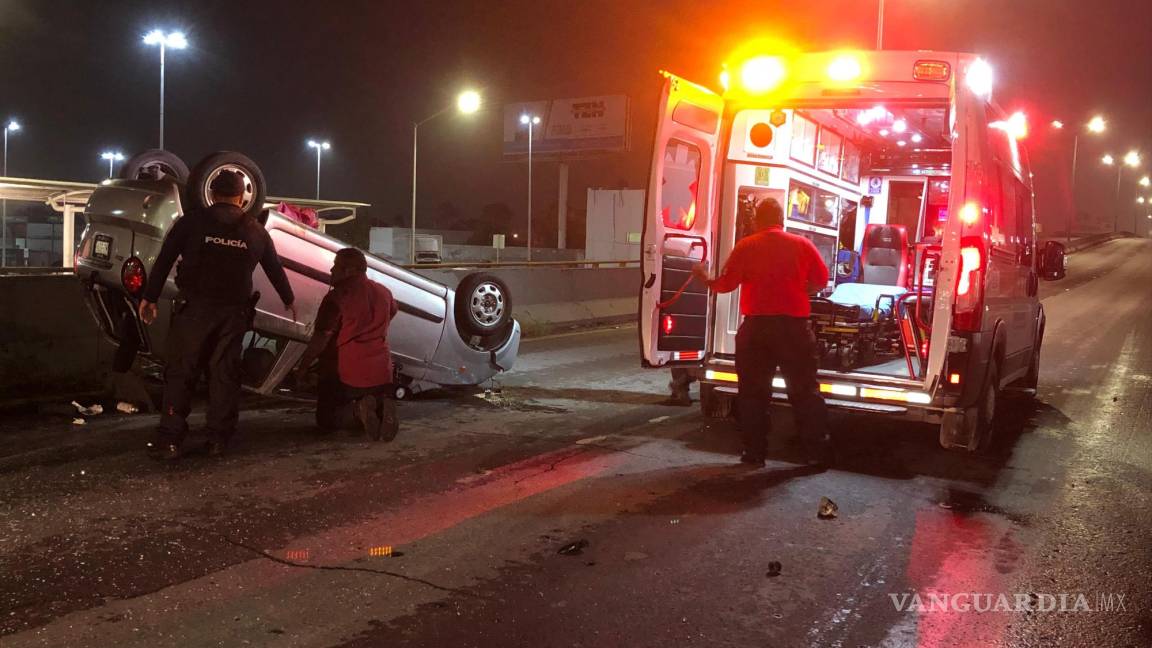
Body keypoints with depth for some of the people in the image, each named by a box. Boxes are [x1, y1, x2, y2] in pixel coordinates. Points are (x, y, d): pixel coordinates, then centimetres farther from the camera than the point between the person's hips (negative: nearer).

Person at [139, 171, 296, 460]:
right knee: (225, 374, 9)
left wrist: (149, 297, 4)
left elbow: (164, 260, -3)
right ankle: (219, 439, 11)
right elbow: (275, 269, 20)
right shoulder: (255, 230, 9)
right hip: (234, 312, 2)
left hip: (194, 308, -2)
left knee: (180, 373, 2)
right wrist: (289, 300, 34)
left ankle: (170, 440, -1)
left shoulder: (191, 221, 0)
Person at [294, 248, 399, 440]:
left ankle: (358, 410, -17)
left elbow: (320, 339, -17)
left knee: (326, 420, 13)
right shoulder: (384, 292, 5)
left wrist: (302, 367, -5)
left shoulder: (336, 297, -15)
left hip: (345, 375, -5)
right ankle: (381, 408, -9)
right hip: (381, 374, 5)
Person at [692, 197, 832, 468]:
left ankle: (754, 451, 10)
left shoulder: (745, 247, -3)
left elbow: (727, 284, -5)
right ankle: (818, 450, 10)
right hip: (794, 326, 1)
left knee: (753, 391, 9)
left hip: (756, 327, -1)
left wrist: (706, 280, 14)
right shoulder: (802, 245, 1)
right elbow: (821, 281, 5)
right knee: (804, 390, 8)